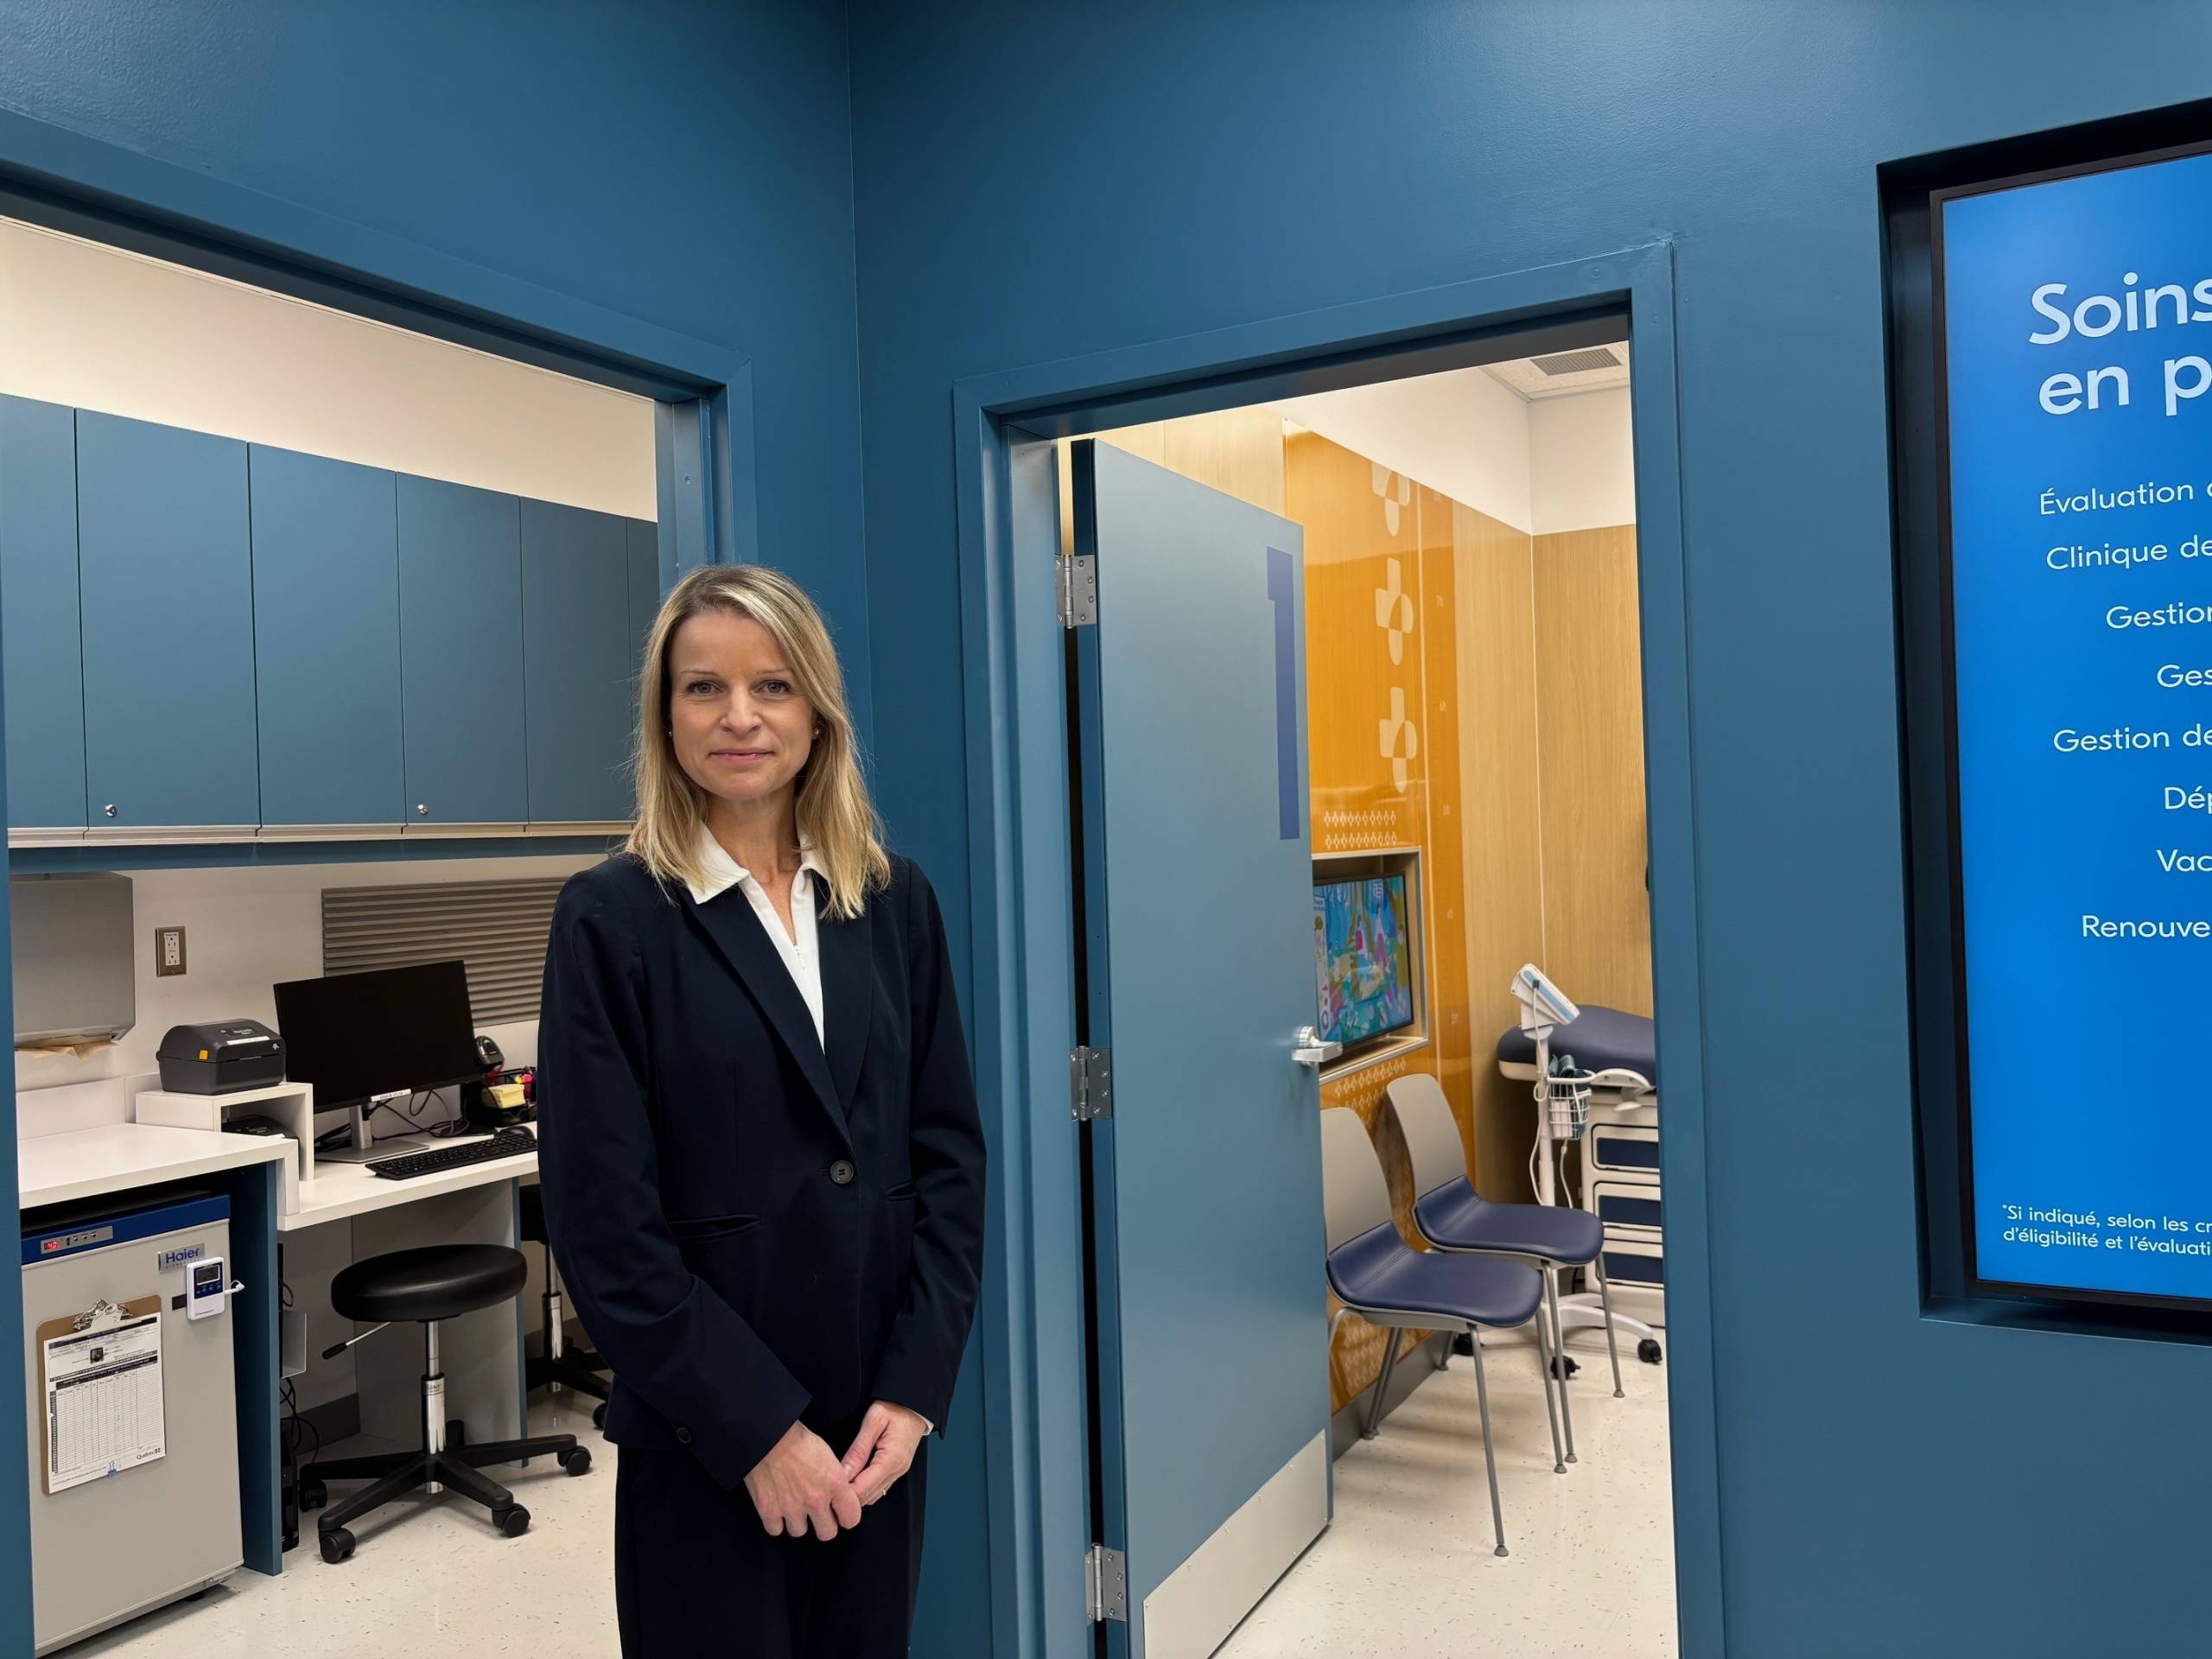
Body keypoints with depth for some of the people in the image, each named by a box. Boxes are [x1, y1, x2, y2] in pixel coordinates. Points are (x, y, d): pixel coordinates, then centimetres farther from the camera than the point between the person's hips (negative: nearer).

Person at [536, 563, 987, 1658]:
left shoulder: (893, 903, 3)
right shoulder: (611, 917, -8)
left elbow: (949, 1153, 3)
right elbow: (603, 1220, -11)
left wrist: (912, 1388, -6)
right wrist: (760, 1431, -12)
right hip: (710, 1440, -3)